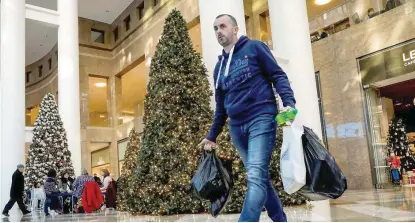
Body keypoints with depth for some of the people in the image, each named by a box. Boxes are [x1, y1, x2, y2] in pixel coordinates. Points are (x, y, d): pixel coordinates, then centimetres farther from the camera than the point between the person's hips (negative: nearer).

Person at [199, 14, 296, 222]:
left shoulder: (254, 47, 4)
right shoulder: (219, 67, 19)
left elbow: (278, 76, -3)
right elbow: (221, 105, 22)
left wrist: (289, 103, -20)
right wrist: (212, 136, 20)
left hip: (261, 118, -6)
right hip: (237, 127, 6)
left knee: (256, 176, -17)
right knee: (259, 177, 9)